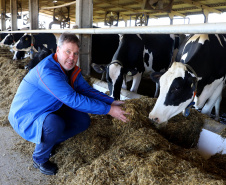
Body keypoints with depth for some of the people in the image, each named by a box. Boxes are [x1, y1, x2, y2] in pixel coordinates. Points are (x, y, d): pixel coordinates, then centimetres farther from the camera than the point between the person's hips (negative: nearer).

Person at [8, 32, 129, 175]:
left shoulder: (72, 70, -3)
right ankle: (40, 159, -5)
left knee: (83, 120, -1)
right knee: (54, 125, -38)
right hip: (25, 116, -8)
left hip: (50, 111, 8)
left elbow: (87, 90, 3)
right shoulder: (48, 71, -32)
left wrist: (112, 102, -9)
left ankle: (48, 143, 15)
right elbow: (74, 100, -37)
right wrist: (108, 110, -33)